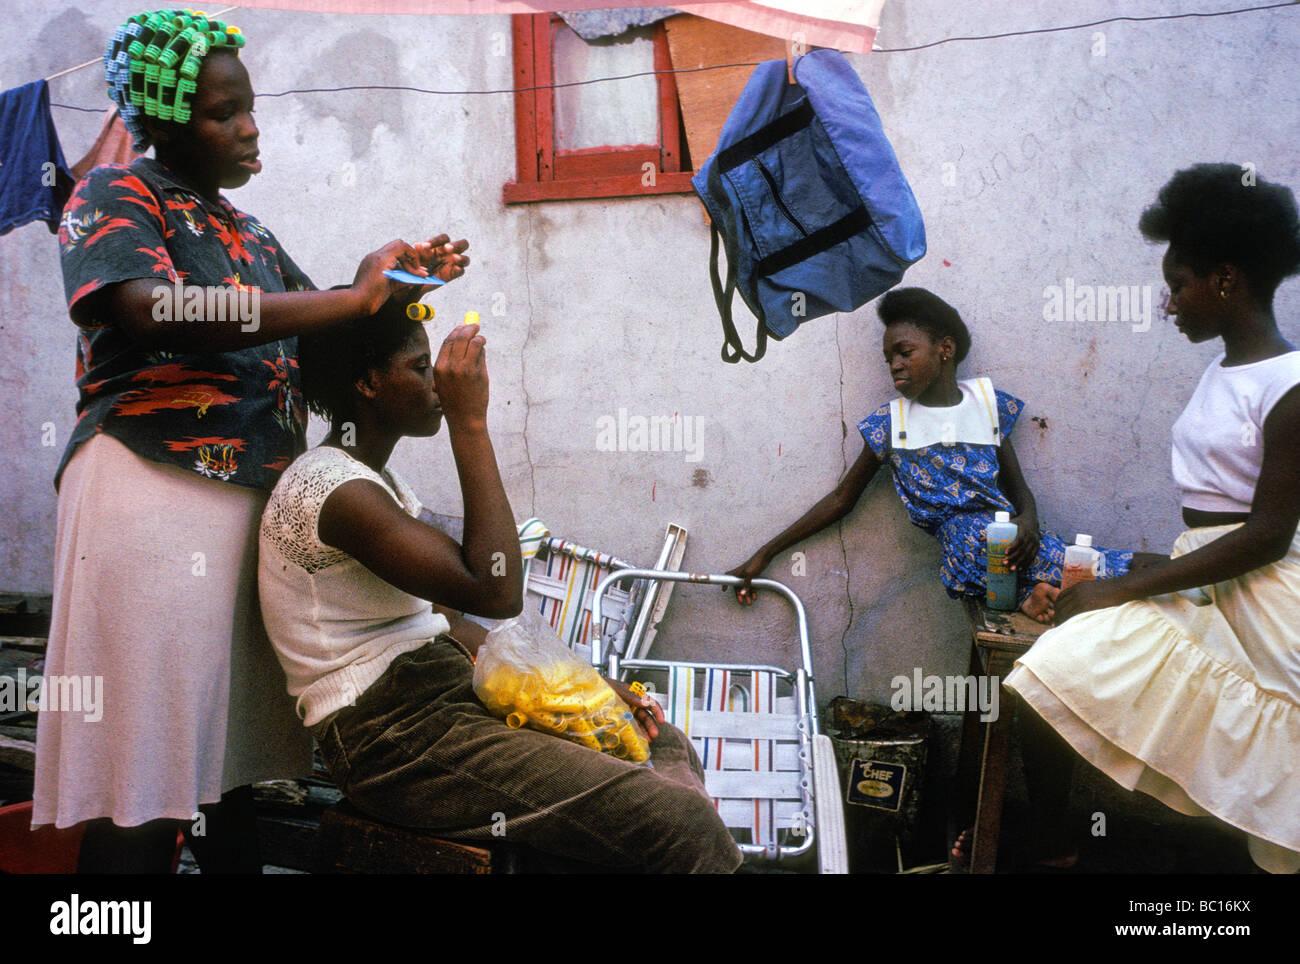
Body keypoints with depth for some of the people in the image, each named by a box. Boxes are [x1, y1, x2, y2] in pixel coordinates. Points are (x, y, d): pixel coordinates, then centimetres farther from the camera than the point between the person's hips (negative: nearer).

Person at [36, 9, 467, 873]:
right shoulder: (114, 199, 1)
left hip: (260, 499, 7)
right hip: (155, 486, -7)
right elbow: (155, 312, -18)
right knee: (144, 776, -6)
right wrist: (349, 300, -17)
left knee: (231, 759, 8)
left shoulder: (249, 235, 23)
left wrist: (397, 279, 12)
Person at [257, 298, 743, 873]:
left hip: (448, 694, 11)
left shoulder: (376, 480, 17)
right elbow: (495, 592, -25)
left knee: (668, 748, 9)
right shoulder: (333, 489, -17)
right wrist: (469, 422, -20)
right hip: (396, 741, -11)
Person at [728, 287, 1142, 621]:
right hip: (962, 538, -2)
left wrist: (1027, 522, -8)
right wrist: (765, 555, 13)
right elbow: (842, 499, 16)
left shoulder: (989, 402, 16)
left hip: (1009, 536, 2)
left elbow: (1018, 488, 18)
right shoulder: (890, 423, 11)